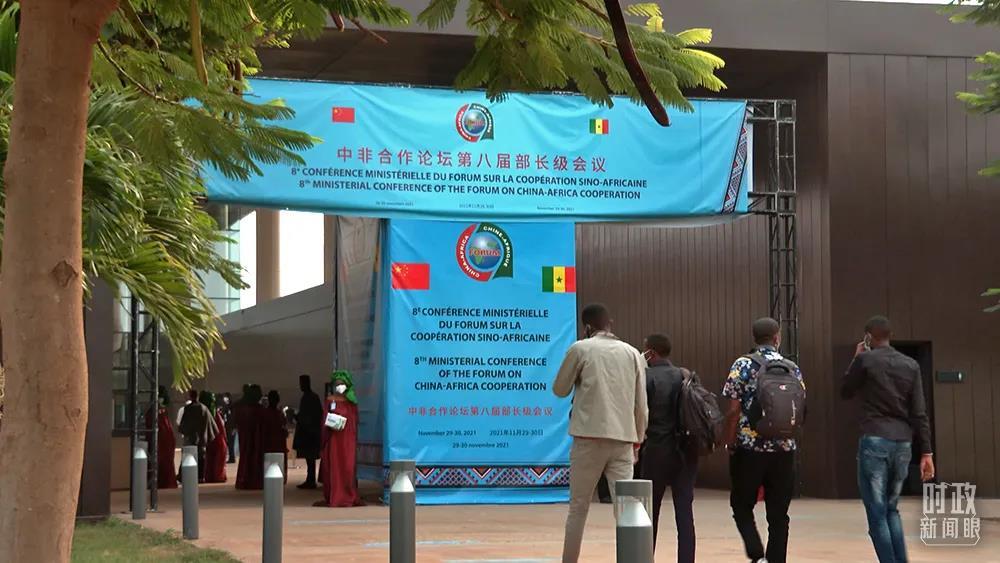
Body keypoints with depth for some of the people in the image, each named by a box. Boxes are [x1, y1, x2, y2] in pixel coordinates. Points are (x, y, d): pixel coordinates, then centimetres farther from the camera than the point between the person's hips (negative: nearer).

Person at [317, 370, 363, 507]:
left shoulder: (351, 401, 10)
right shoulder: (330, 400, 8)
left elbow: (354, 419, 9)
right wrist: (329, 425, -13)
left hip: (347, 436, 1)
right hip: (333, 436, 0)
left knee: (347, 466, -4)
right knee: (333, 466, -3)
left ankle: (348, 497, -1)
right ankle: (333, 497, -1)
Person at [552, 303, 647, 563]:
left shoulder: (580, 349, 0)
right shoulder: (632, 353, 9)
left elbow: (559, 389, 10)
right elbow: (641, 404, 9)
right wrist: (638, 439, 18)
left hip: (590, 437, -2)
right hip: (623, 439, 2)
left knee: (578, 507, 7)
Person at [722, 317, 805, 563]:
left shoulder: (743, 365, -5)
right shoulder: (792, 369, 5)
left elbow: (734, 411, -9)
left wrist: (729, 445, 1)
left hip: (749, 448, -3)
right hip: (785, 450, 3)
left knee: (742, 506, 10)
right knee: (778, 515, 9)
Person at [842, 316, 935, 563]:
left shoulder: (866, 360, -3)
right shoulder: (911, 365, 9)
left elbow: (846, 392, 13)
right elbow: (919, 412, 5)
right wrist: (926, 452, 5)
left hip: (875, 441, -5)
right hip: (903, 443, 5)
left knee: (877, 513, -1)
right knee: (891, 509, 18)